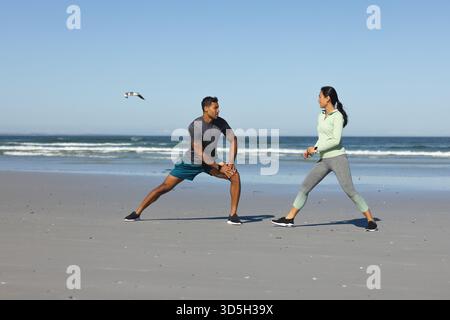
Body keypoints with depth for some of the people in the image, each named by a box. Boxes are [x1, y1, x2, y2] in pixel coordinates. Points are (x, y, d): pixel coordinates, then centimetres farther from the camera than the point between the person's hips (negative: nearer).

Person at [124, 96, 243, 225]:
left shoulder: (220, 122, -12)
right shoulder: (194, 126, -26)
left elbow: (233, 140, -7)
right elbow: (200, 154, -28)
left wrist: (231, 164, -18)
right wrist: (219, 168, -26)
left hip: (211, 162, 4)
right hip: (191, 162, -4)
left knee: (235, 176, -17)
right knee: (165, 186, -6)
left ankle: (233, 214, -9)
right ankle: (137, 213, 6)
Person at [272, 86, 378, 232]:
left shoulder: (337, 116, -10)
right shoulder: (321, 116, 14)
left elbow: (336, 140, -18)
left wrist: (316, 149, -14)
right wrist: (312, 149, 7)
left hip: (338, 157, -8)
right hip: (324, 160, 8)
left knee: (350, 191, -12)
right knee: (304, 187, 5)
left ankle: (371, 221, -4)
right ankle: (289, 219, 11)